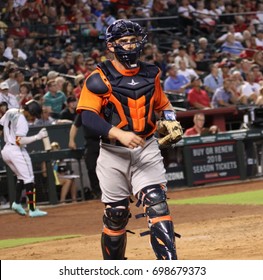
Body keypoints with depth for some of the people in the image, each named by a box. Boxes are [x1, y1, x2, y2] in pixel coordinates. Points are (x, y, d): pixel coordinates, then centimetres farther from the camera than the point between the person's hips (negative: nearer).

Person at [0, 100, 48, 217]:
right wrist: (37, 137, -24)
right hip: (17, 151, -8)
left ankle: (17, 202, 8)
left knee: (21, 177, 20)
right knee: (29, 179, -3)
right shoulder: (22, 121, -18)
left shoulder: (10, 112, 7)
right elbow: (19, 141, -24)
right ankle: (32, 209, -6)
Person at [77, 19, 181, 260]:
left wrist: (171, 121, 0)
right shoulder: (99, 78, -5)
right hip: (113, 153, -2)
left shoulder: (150, 74, 9)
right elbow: (88, 116, -14)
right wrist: (119, 134, -27)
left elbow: (163, 105, 22)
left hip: (146, 148, 2)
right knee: (116, 214, 5)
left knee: (156, 203, -15)